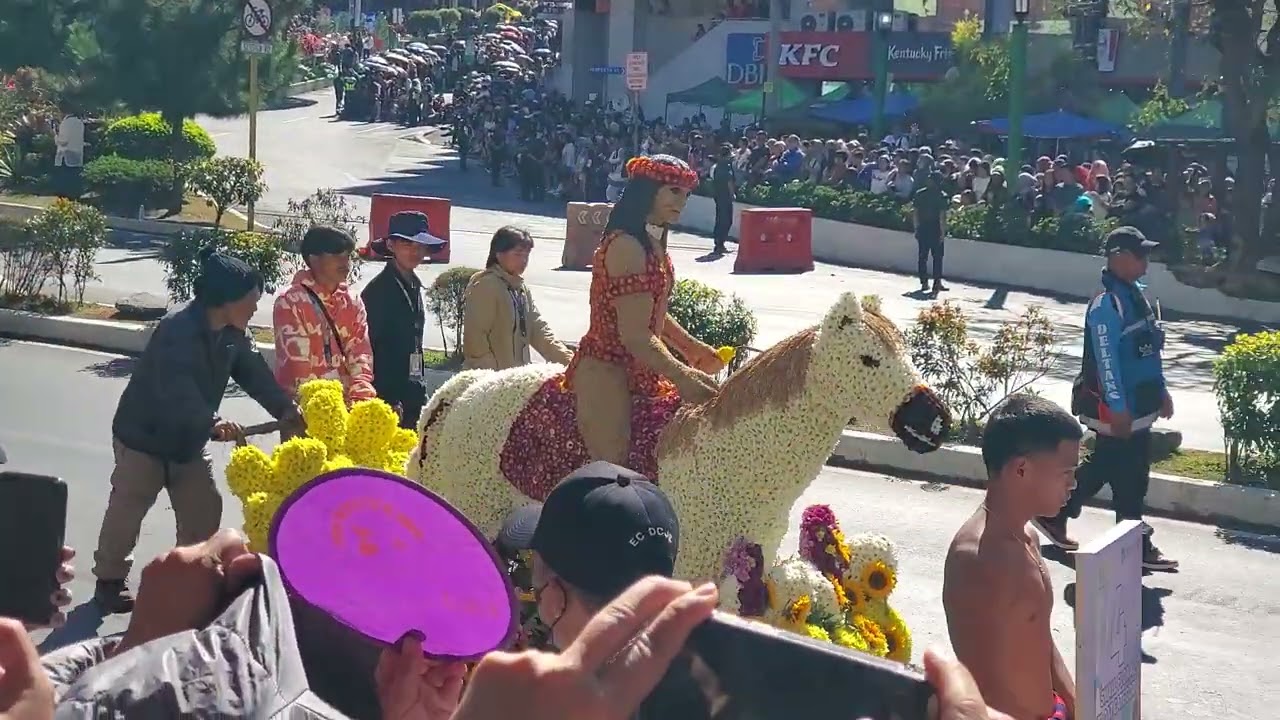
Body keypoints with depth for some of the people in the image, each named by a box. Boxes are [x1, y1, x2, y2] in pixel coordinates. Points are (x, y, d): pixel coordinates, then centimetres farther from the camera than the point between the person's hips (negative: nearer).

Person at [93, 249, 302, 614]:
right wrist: (212, 422, -58)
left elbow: (254, 371, -8)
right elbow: (177, 389, -44)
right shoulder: (177, 330, -33)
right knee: (127, 511, 8)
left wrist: (284, 409, -24)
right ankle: (110, 580, 26)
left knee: (204, 509, 8)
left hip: (189, 440, 7)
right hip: (144, 435, -7)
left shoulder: (234, 334, -6)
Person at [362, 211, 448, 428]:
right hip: (389, 396, -8)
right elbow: (371, 347, -13)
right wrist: (389, 401, -17)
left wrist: (421, 393, 17)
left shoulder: (413, 286, 16)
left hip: (411, 396, 8)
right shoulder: (378, 289, -9)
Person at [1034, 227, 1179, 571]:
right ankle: (1136, 545, 12)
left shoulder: (1135, 294, 11)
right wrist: (1118, 408, -24)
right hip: (1117, 409, -10)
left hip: (1139, 403, 10)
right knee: (1129, 478, 1)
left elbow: (1149, 350, 19)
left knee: (1101, 467, 17)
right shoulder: (1107, 303, -19)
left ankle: (1054, 515, 30)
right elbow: (1106, 359, -22)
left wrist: (1161, 390, 21)